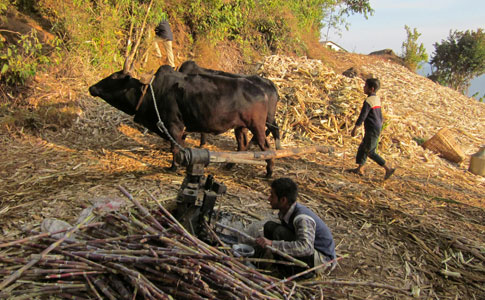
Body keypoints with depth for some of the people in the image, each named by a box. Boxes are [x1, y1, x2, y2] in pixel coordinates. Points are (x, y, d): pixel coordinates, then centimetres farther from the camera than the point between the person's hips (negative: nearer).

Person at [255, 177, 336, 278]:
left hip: (321, 259, -8)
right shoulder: (285, 212, -4)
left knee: (280, 232, -26)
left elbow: (306, 248, -43)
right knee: (269, 226, -5)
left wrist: (273, 244, -44)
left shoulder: (302, 218, -30)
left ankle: (291, 271, -9)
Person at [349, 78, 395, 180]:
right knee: (362, 148, 16)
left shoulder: (368, 101, -17)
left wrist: (355, 128, -15)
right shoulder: (377, 99, 11)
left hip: (372, 130, -10)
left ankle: (388, 169, -3)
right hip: (377, 129, 10)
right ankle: (360, 169, 22)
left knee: (370, 152, -4)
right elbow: (380, 115, 18)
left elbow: (362, 116, -20)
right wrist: (380, 125, 26)